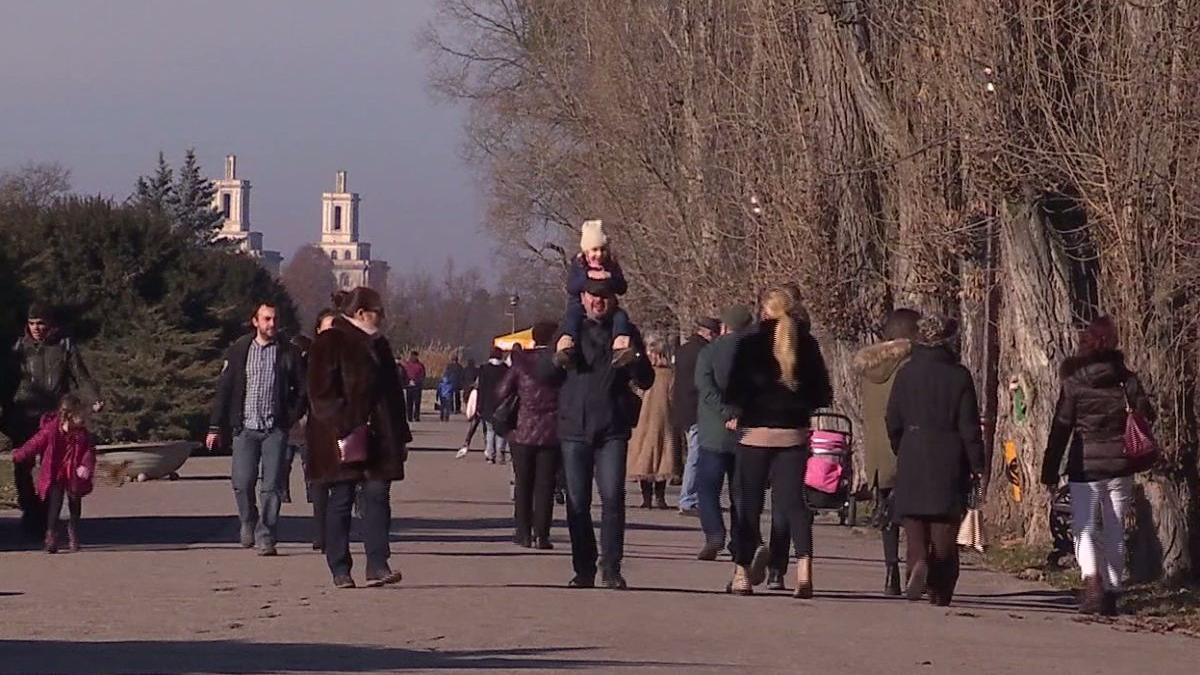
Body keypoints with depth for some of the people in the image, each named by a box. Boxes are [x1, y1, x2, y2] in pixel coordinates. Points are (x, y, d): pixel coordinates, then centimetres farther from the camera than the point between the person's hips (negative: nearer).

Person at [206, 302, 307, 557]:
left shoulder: (288, 354, 4)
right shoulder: (239, 351, 6)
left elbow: (302, 388, 11)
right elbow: (224, 388, 7)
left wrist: (292, 417, 1)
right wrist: (216, 426, 4)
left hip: (275, 430, -1)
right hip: (245, 428, 1)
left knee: (271, 486, -5)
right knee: (242, 483, -4)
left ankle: (265, 537, 0)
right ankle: (249, 523, 22)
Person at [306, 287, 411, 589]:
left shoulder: (378, 345, 18)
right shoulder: (330, 344, -6)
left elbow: (392, 393, 21)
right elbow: (322, 393, -14)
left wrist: (400, 437, 17)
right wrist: (344, 429, -22)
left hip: (377, 438, 6)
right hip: (341, 440, -6)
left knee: (377, 496, -4)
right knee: (341, 501, 0)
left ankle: (377, 566, -8)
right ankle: (340, 571, 5)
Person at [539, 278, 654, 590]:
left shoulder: (625, 333, 8)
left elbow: (646, 381, 7)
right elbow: (543, 374, 9)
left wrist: (635, 357, -14)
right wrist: (559, 357, -12)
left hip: (612, 430, -1)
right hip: (574, 427, 1)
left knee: (613, 498, -11)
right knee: (577, 503, 2)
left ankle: (611, 569, -6)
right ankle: (583, 569, 11)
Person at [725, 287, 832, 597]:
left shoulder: (750, 343, -7)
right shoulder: (808, 345, 1)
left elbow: (734, 392, -8)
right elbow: (823, 396, 4)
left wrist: (741, 410, 12)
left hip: (755, 433, -2)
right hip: (794, 435, 2)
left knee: (749, 502, 8)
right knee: (793, 500, 4)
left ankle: (743, 571, 7)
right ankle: (804, 562, -17)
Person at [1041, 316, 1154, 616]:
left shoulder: (1074, 383, -5)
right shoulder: (1128, 380, 1)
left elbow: (1060, 429, -4)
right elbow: (1146, 416, 5)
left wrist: (1050, 471, 1)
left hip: (1085, 468, -3)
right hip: (1120, 468, 3)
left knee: (1084, 528, -1)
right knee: (1115, 531, 12)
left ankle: (1092, 581, -25)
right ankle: (1111, 592, 15)